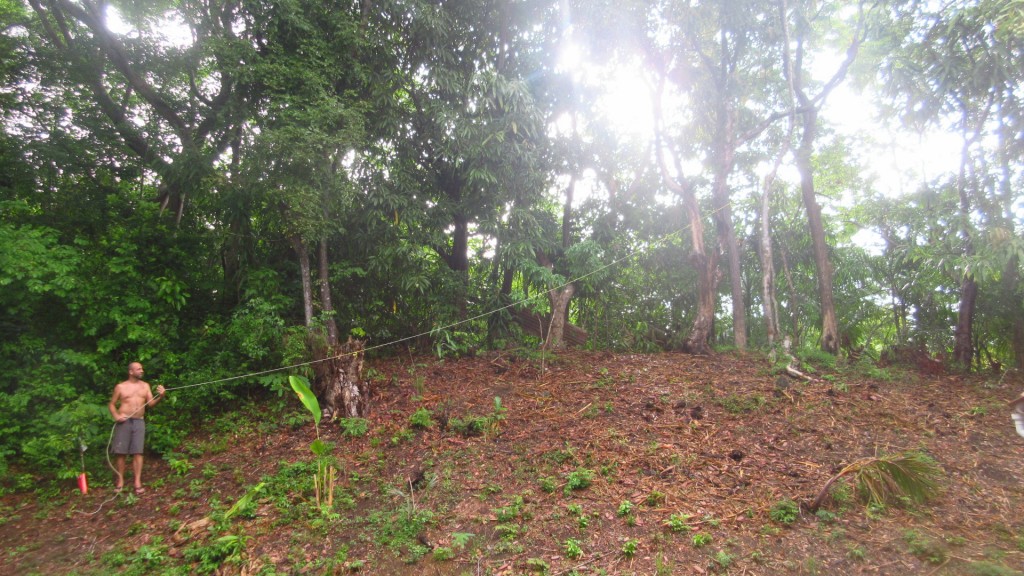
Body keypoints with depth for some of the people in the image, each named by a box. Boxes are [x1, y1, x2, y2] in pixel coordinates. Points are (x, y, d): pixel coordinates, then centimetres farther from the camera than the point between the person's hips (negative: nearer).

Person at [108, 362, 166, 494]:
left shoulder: (145, 386, 11)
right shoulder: (120, 387, 4)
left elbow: (151, 403, 6)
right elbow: (112, 404, 8)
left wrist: (160, 396, -13)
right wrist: (116, 416, -10)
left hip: (139, 422, 2)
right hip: (124, 422, -1)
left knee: (137, 452, -2)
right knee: (120, 452, 2)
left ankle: (138, 482, -1)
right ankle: (120, 480, 15)